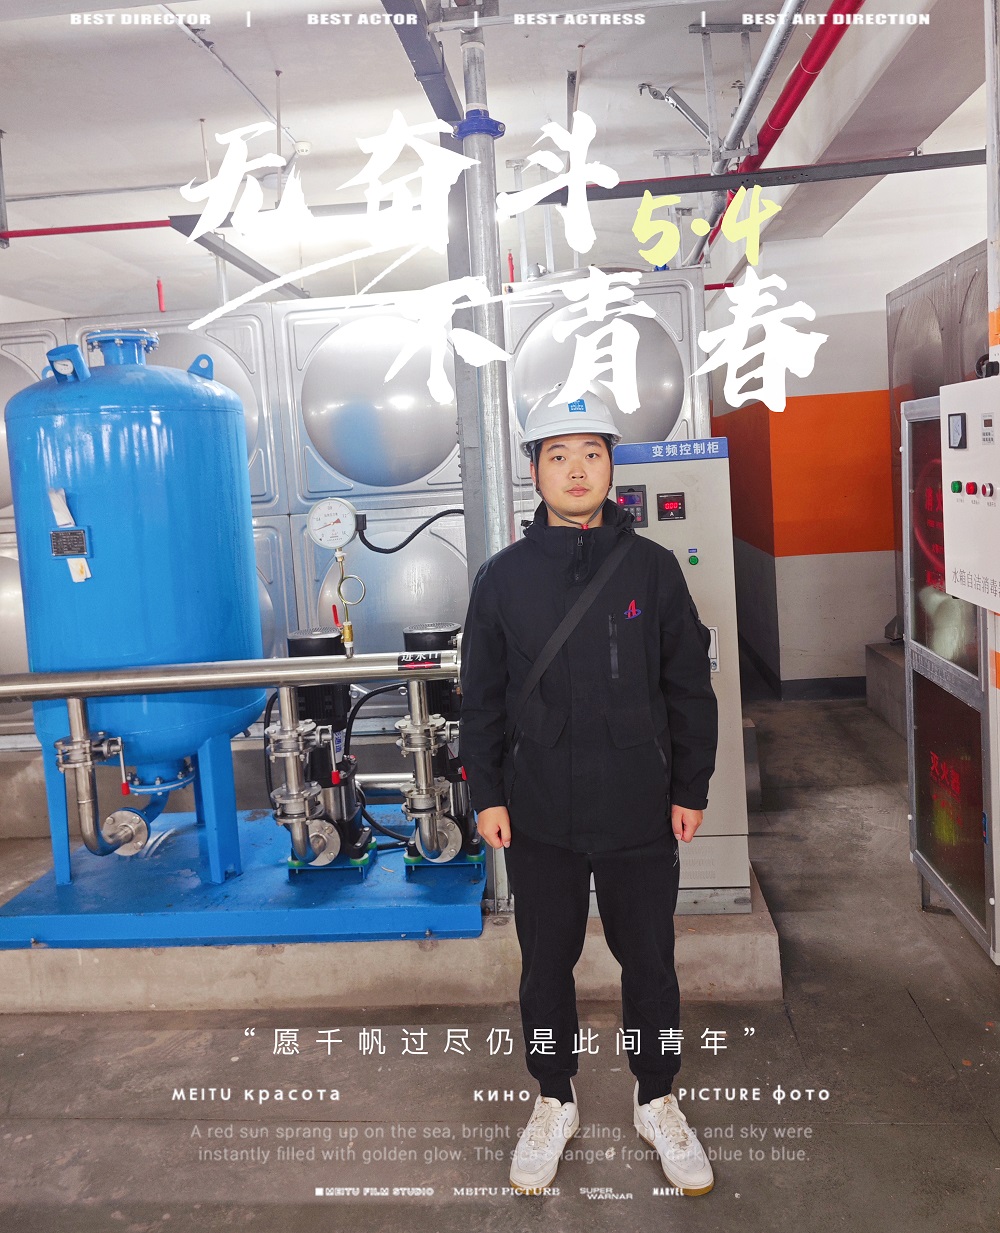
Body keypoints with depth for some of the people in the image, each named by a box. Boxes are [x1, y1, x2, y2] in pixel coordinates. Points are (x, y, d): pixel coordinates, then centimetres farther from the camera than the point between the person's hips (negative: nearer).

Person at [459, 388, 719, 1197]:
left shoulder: (652, 567, -1)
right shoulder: (503, 577, -1)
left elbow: (690, 688, 2)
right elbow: (481, 698, 3)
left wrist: (691, 789, 0)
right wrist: (486, 794, -1)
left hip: (641, 813, 0)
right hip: (539, 817, 0)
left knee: (650, 963, 13)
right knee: (547, 964, 14)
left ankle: (657, 1102, 36)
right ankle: (555, 1104, 35)